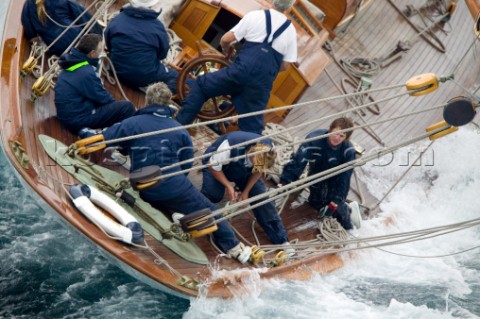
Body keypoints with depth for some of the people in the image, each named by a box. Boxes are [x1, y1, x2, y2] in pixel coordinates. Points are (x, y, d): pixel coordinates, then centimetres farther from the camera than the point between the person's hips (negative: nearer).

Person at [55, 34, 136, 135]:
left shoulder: (72, 62, 6)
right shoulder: (86, 73, -23)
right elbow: (103, 99, -9)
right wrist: (117, 106, 7)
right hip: (78, 121, -10)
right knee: (127, 107, -16)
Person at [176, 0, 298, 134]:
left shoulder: (255, 15, 6)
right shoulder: (291, 30, 13)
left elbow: (225, 40, 5)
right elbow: (284, 65, 11)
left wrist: (226, 50, 28)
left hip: (242, 70, -2)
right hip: (263, 82, 2)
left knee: (201, 85, 16)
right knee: (252, 123, 12)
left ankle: (180, 123, 11)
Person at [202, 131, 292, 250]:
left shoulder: (267, 149, -28)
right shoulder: (230, 146, -44)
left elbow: (258, 171, -8)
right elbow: (213, 166, -26)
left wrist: (246, 191, -11)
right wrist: (228, 186, -26)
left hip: (243, 170, 3)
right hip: (218, 166, -3)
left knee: (262, 197, -10)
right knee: (213, 195, -31)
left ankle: (281, 240, -4)